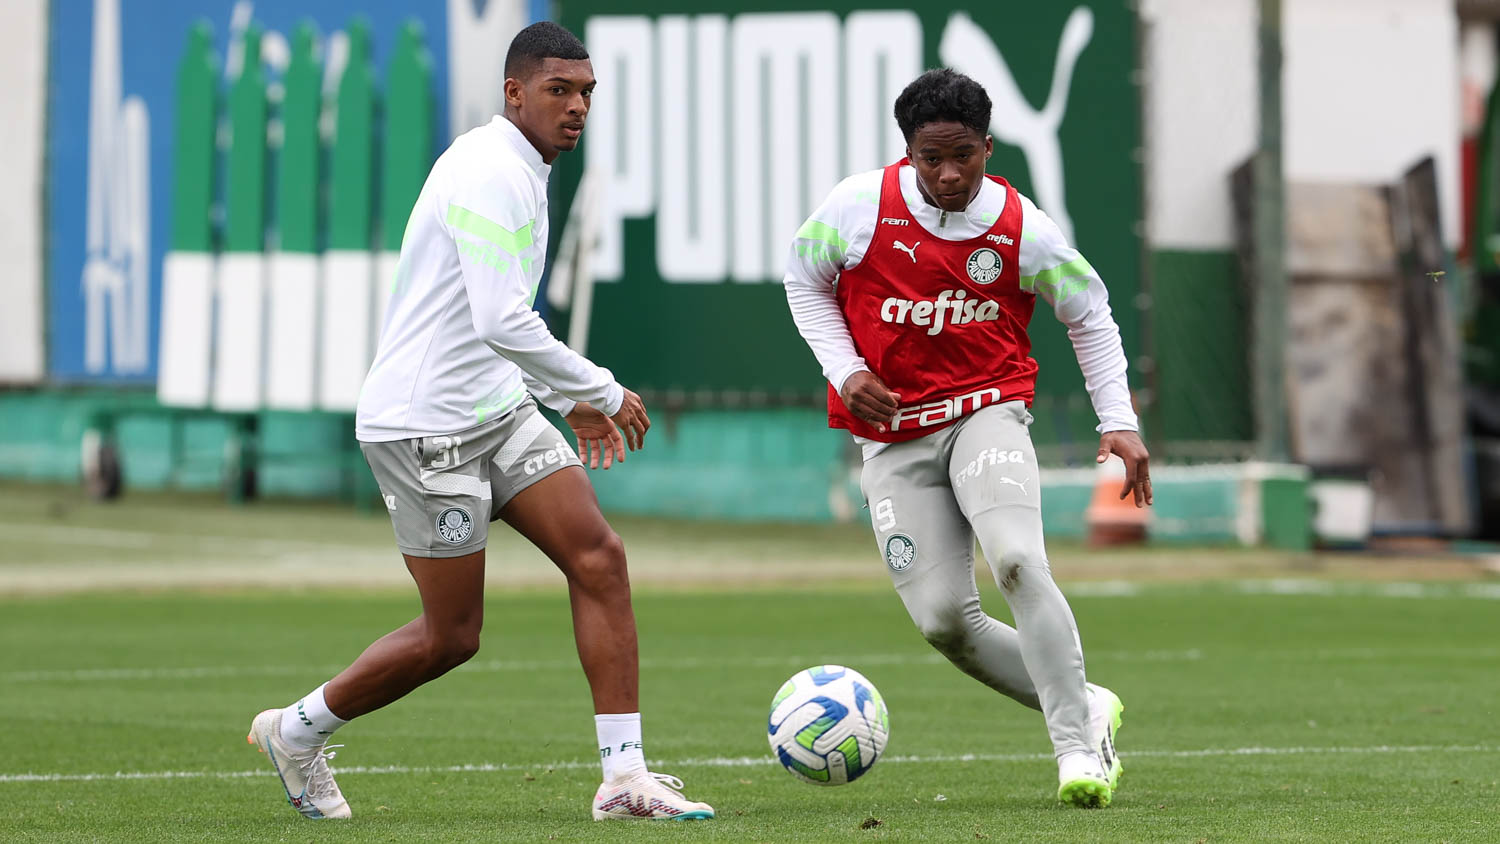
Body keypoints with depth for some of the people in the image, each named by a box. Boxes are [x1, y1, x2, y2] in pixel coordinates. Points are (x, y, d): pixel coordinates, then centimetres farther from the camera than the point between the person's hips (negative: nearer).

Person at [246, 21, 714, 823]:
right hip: (428, 425, -10)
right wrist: (601, 391, -18)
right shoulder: (493, 176, -19)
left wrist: (570, 400, 21)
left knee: (598, 557, -4)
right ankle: (298, 730, 21)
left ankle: (624, 775, -5)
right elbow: (501, 323, -28)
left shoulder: (517, 171, 14)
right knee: (452, 635, -1)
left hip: (498, 410, 10)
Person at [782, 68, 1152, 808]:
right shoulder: (860, 206, -8)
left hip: (986, 414, -2)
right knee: (942, 619, -7)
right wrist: (844, 370, -5)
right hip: (891, 436, 2)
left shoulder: (1023, 230, -8)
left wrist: (1118, 421, 0)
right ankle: (1086, 709, 12)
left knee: (1017, 559, -29)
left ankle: (1076, 744, -22)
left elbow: (1089, 314, 7)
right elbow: (804, 280, 9)